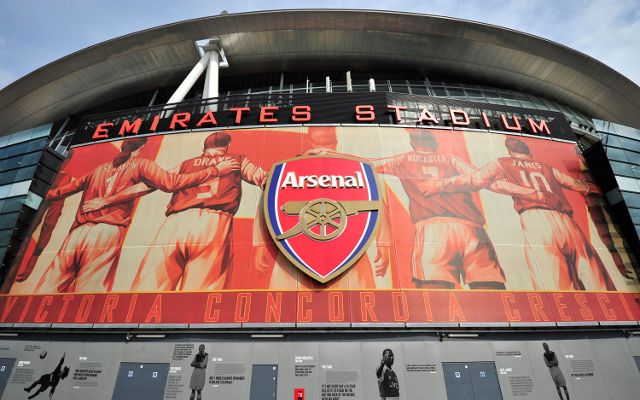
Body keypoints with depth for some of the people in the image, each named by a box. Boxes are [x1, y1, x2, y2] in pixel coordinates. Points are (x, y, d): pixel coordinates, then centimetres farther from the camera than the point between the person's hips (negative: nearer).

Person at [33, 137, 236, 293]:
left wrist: (50, 194, 59)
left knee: (48, 288, 7)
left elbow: (71, 187, 37)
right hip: (106, 234, -5)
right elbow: (171, 183, -8)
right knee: (89, 289, -7)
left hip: (77, 232, 5)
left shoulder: (101, 168, 23)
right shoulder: (141, 165, 7)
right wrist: (215, 171, -6)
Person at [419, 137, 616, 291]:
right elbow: (576, 184, 44)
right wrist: (592, 188, 66)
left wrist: (439, 185, 11)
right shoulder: (546, 167, 31)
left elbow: (475, 179, 7)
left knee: (555, 283, -12)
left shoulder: (504, 163, 19)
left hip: (536, 218, -4)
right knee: (596, 283, 3)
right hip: (566, 220, 4)